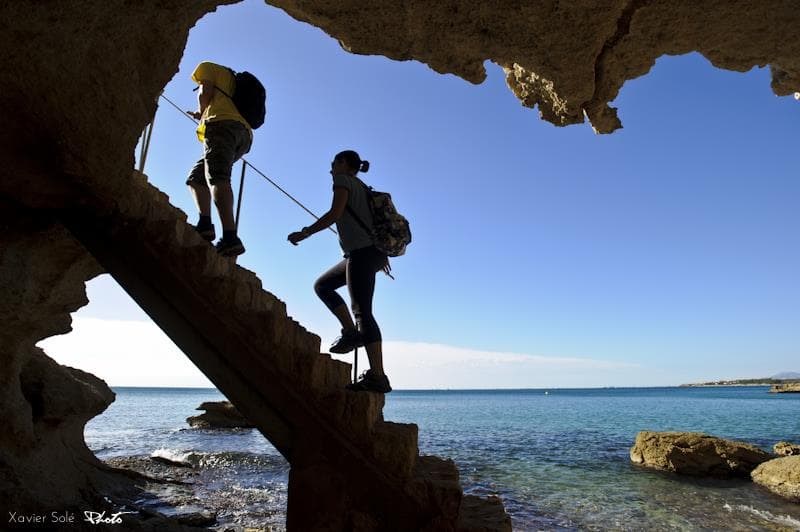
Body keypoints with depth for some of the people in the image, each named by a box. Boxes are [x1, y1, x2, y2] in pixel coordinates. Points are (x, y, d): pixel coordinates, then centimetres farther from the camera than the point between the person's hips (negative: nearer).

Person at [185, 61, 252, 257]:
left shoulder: (209, 67, 21)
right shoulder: (233, 83, 40)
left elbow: (204, 93, 2)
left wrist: (202, 112, 20)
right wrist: (203, 116, 43)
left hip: (223, 124, -8)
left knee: (216, 178, -25)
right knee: (195, 178, 11)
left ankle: (230, 237, -43)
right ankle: (205, 224, -11)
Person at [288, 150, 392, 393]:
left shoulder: (343, 180, 1)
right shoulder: (362, 187, 27)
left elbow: (335, 213, -14)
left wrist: (305, 232, -10)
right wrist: (381, 254, 30)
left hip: (362, 252, -10)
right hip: (372, 252, 10)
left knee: (362, 311, -13)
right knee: (322, 285, 17)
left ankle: (378, 377, -14)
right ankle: (351, 331, 4)